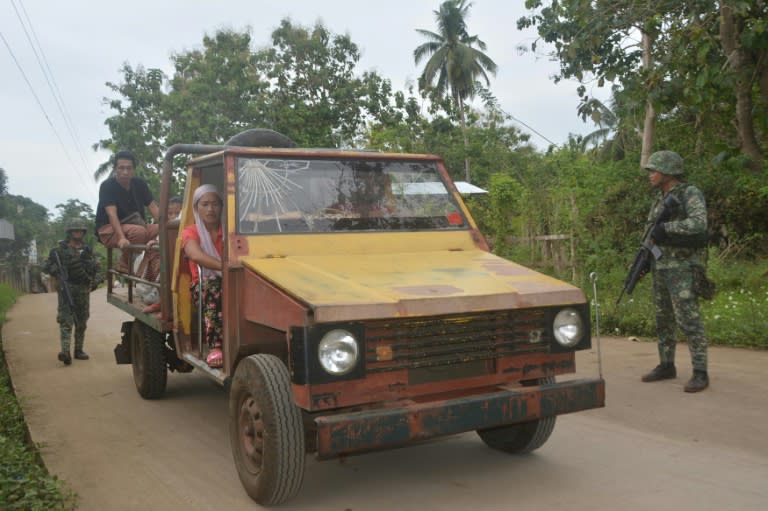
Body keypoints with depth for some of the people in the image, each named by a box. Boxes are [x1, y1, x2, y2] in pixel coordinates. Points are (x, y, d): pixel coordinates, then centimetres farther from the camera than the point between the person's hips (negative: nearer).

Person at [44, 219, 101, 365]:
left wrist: (95, 281, 0)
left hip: (84, 291, 4)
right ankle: (65, 352, -21)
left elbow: (96, 268, 18)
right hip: (67, 289, -4)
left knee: (81, 322, 10)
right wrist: (59, 271, -17)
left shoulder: (88, 250, 13)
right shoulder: (59, 249, 1)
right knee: (66, 320, -13)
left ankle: (79, 350, 19)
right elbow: (47, 267, 0)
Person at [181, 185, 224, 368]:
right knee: (212, 285, -37)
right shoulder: (190, 232, 7)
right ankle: (214, 347, -46)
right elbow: (196, 255, -16)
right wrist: (224, 266, -34)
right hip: (202, 287, -2)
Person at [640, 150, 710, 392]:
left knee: (688, 320, -10)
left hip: (682, 268, -8)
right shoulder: (660, 199, 15)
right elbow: (651, 231, 19)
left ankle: (700, 373, -5)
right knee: (663, 319, 13)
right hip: (660, 268, 8)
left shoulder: (691, 194, -11)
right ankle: (666, 366, 23)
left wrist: (665, 227, -22)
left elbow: (698, 224, -28)